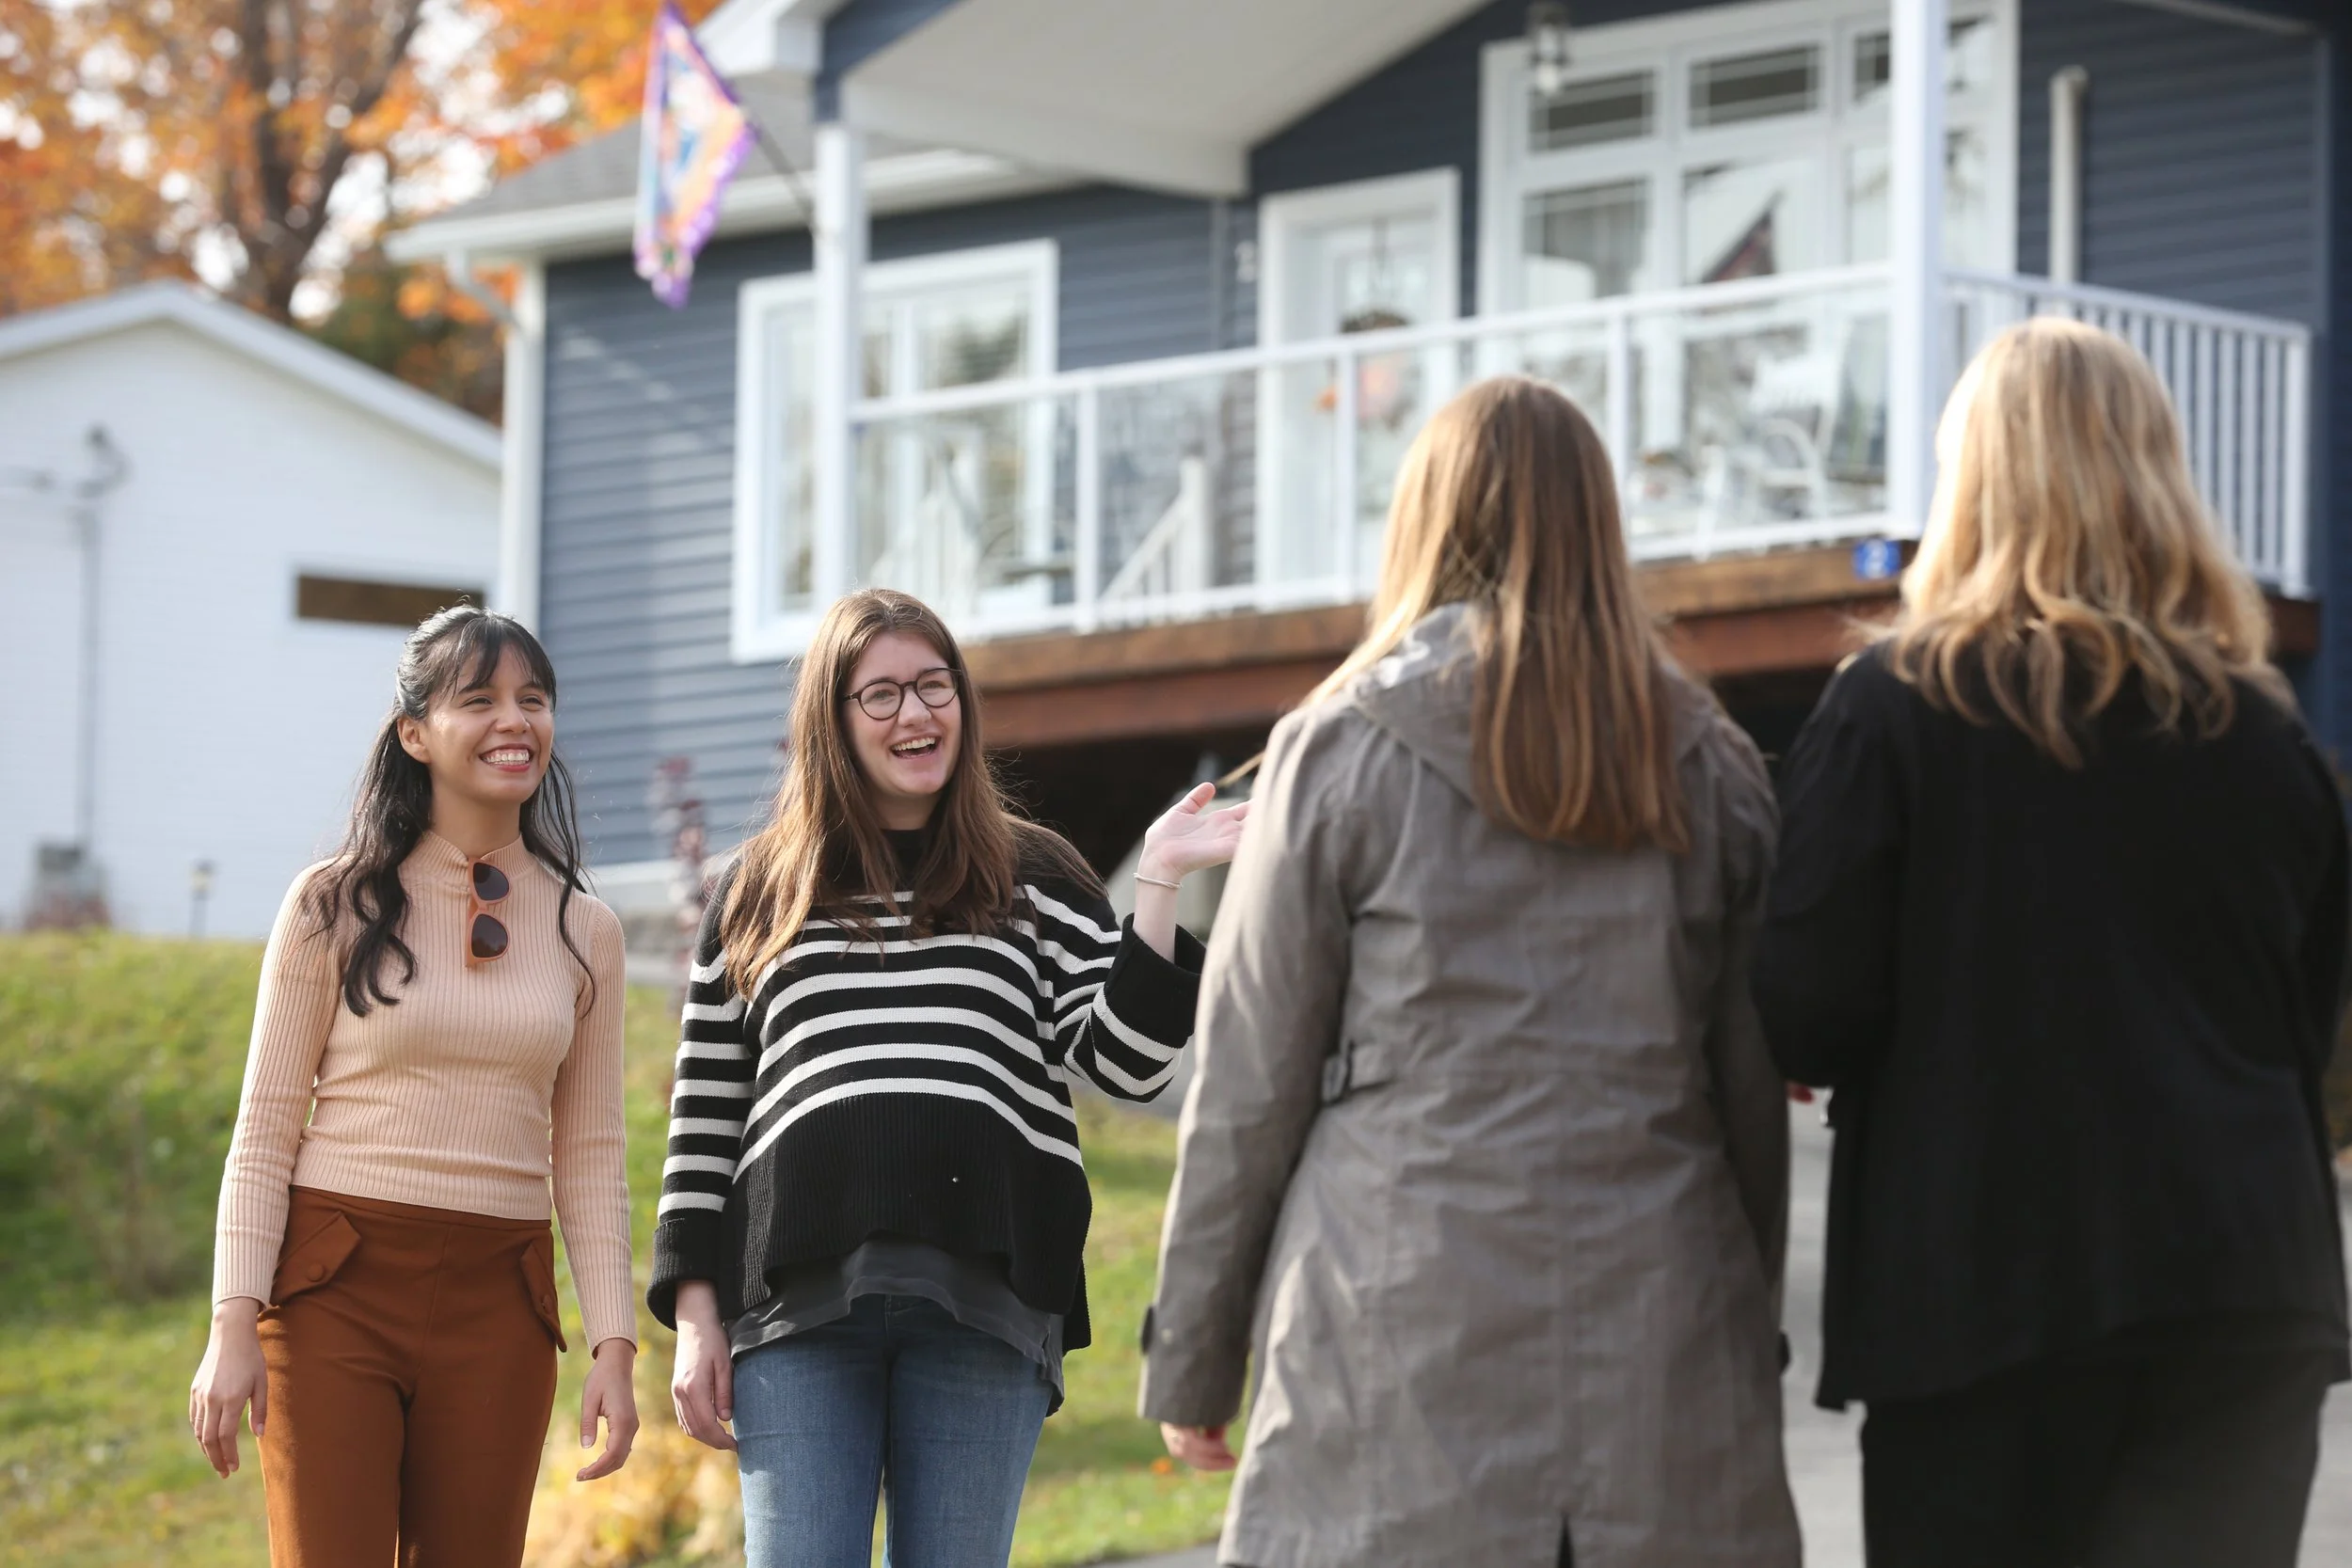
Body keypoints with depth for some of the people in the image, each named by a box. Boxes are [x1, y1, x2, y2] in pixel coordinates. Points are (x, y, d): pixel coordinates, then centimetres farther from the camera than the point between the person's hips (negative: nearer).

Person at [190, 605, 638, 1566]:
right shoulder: (338, 904, 2)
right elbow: (265, 1131, 0)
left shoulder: (583, 932, 10)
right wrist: (233, 1326, -8)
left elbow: (591, 1159, 12)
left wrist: (614, 1345, 2)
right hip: (337, 1289, -3)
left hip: (497, 1306, 3)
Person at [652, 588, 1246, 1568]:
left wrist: (1159, 885, -5)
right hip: (798, 1299, 0)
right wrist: (694, 1312, 6)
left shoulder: (1034, 880, 16)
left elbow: (1123, 1064, 4)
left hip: (983, 1303, 0)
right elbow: (703, 1120, 15)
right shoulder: (758, 897, 17)